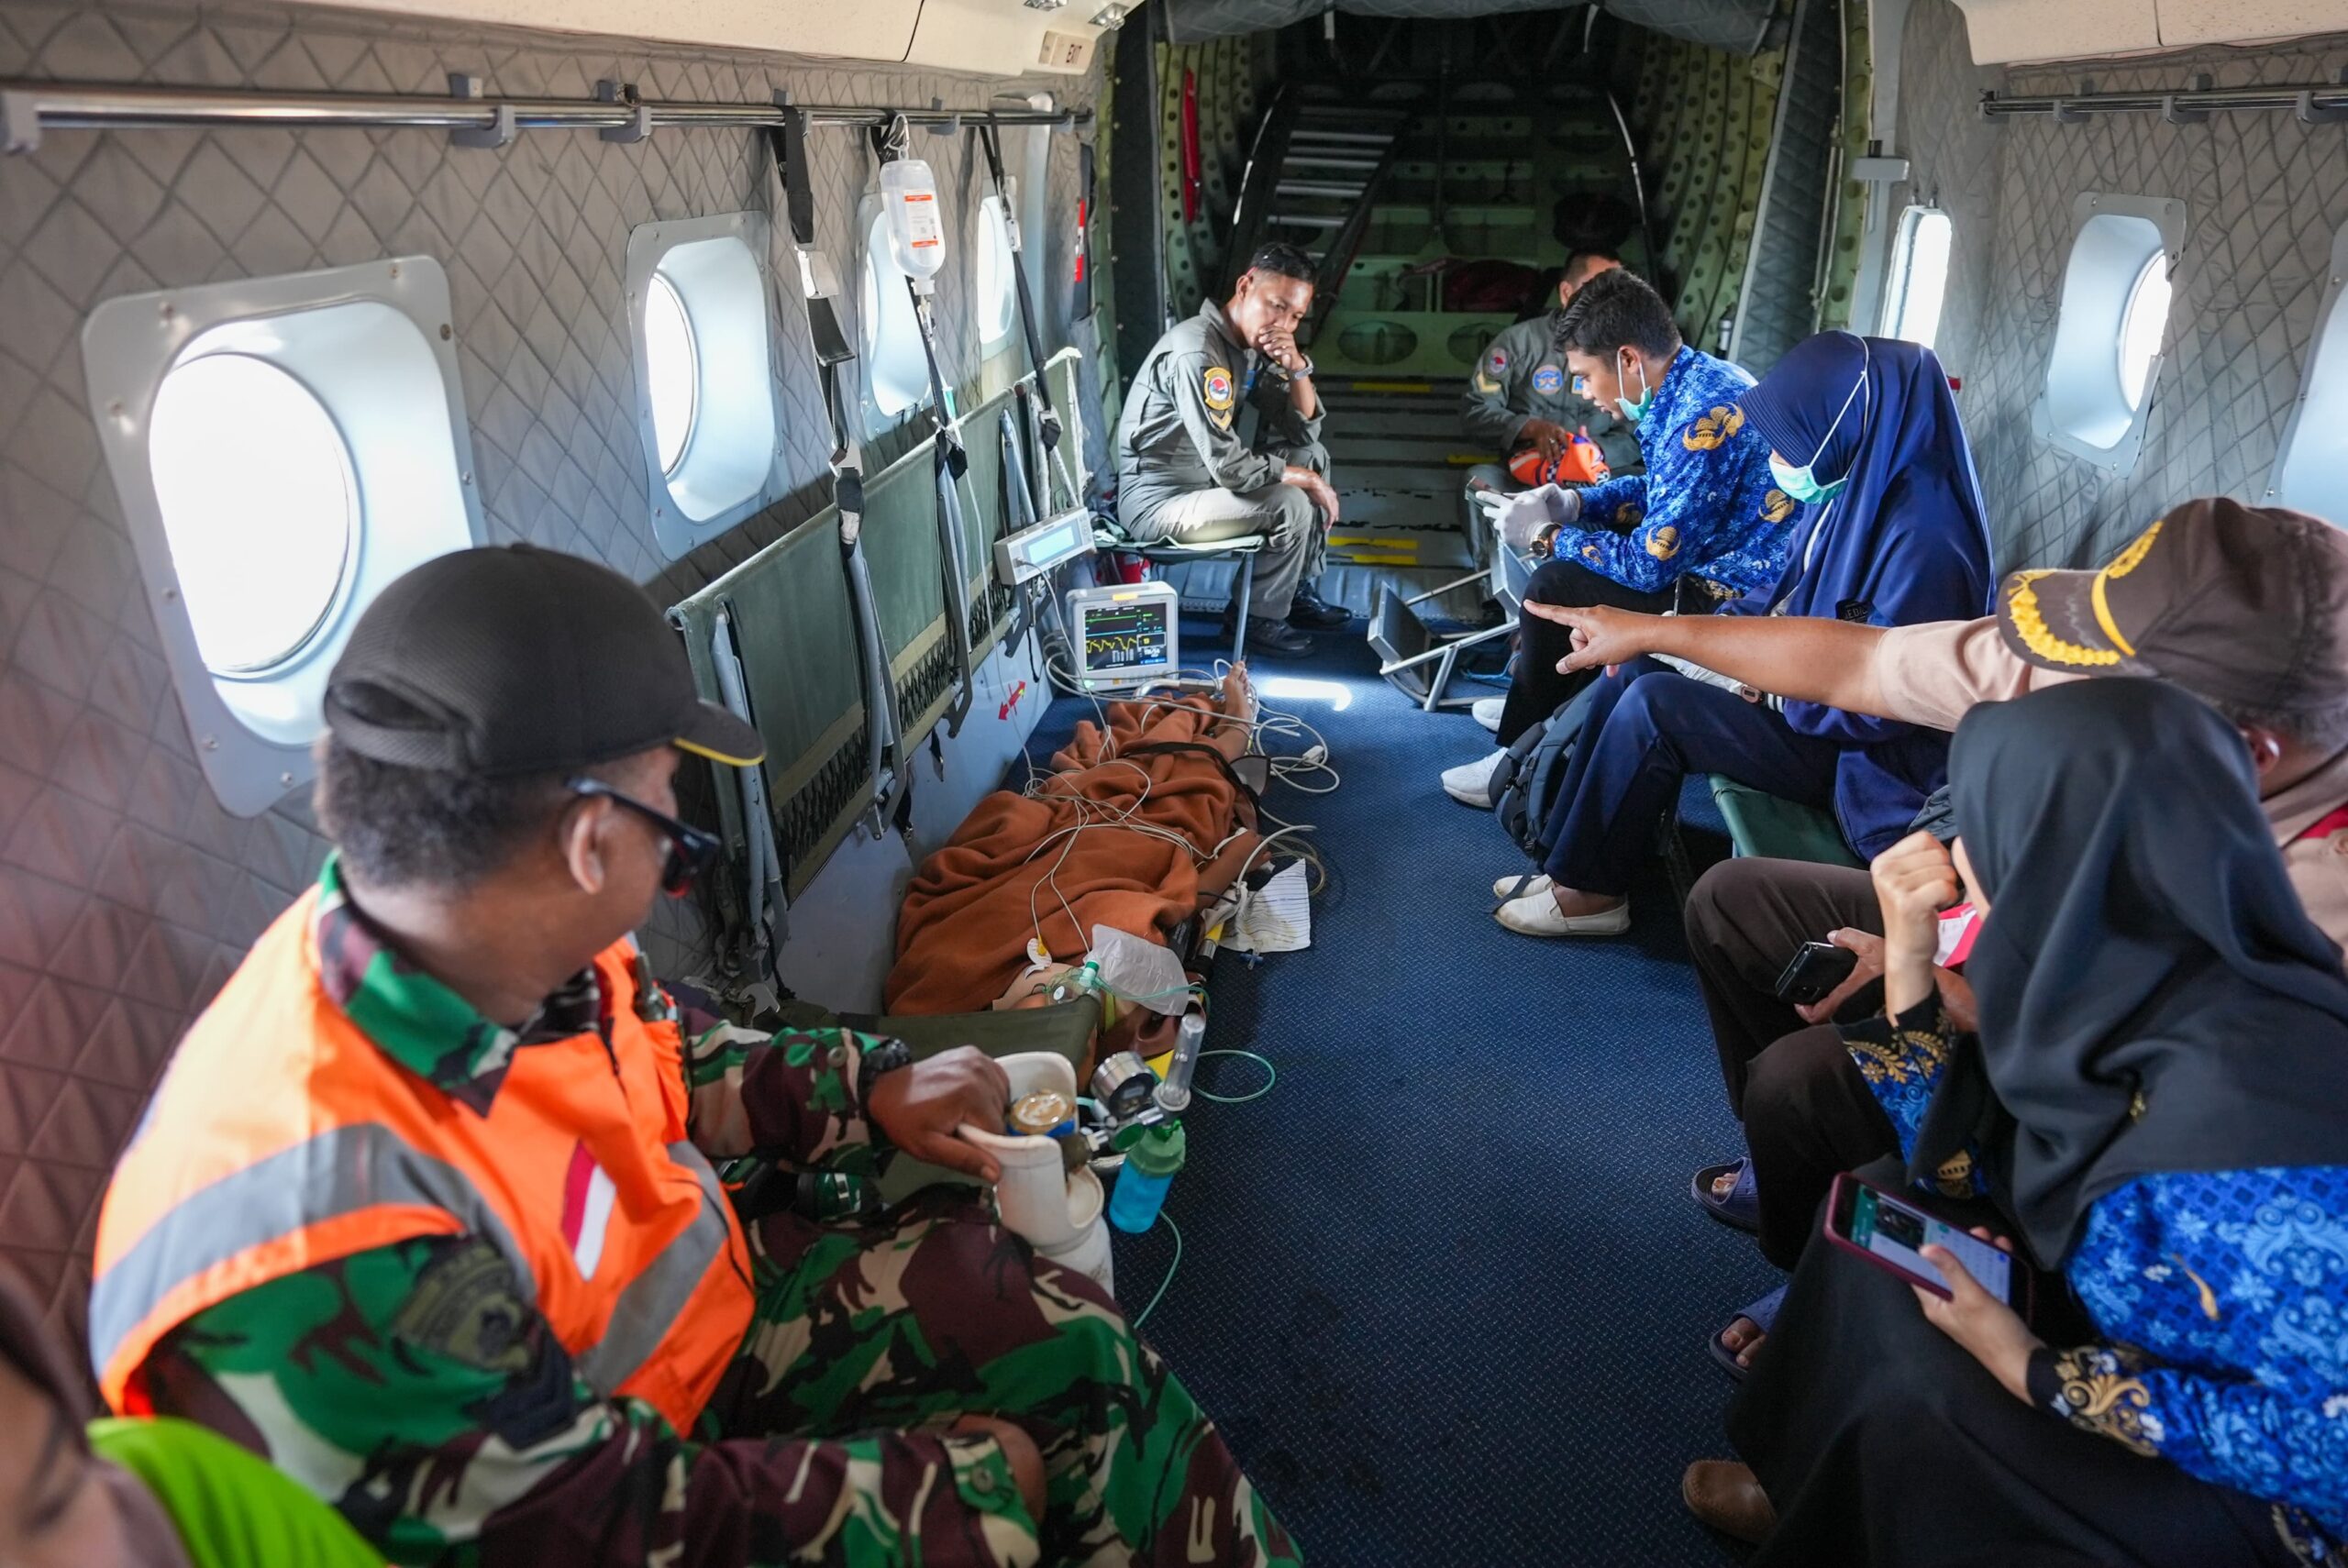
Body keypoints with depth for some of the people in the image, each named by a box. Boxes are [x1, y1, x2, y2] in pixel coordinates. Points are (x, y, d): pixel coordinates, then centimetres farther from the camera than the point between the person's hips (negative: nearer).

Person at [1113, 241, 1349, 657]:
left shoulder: (1253, 342, 3)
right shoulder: (1197, 353, -26)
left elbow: (1304, 430, 5)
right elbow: (1230, 467, -29)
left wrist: (1298, 369, -14)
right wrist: (1303, 479, -15)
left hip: (1206, 478, 10)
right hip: (1158, 502, -10)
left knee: (1314, 455, 11)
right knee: (1289, 504, -22)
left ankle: (1297, 589, 16)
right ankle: (1259, 619, 0)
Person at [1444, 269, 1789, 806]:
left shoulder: (1703, 416, -26)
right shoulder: (1699, 380, 4)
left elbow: (1650, 564, -25)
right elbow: (1658, 489, 21)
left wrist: (1544, 535, -12)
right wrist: (1573, 502, 8)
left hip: (1733, 596, -11)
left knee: (1555, 588, -14)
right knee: (1571, 548, 19)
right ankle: (1534, 701, 28)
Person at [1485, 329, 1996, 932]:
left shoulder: (1923, 538, -27)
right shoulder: (1850, 490, 0)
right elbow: (1785, 595, 13)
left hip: (1859, 760, -9)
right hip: (1807, 697, 10)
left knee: (1653, 703, -20)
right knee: (1632, 672, 4)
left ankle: (1591, 893, -5)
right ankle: (1569, 862, 8)